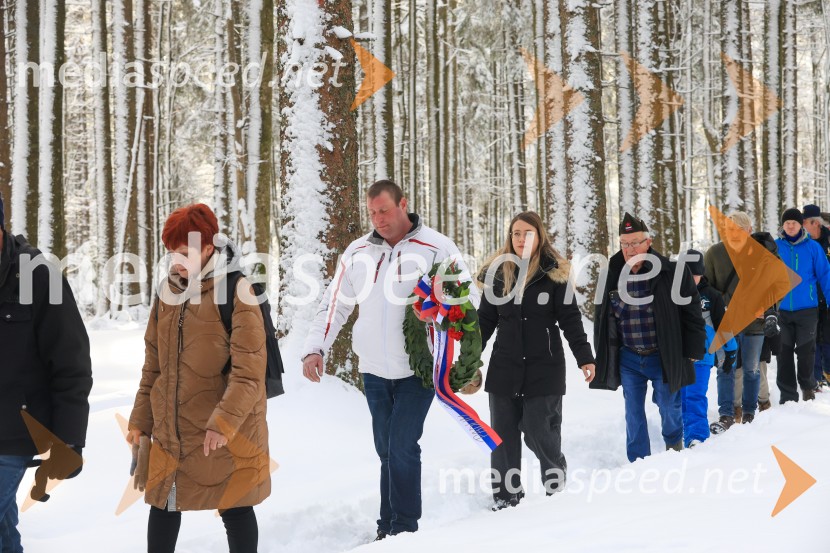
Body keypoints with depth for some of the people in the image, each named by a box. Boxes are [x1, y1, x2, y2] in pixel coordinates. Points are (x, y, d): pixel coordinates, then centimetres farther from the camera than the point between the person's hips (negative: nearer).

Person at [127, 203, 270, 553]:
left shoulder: (236, 293, -13)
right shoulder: (168, 292, 6)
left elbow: (249, 371, -17)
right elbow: (154, 364, 14)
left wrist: (224, 422, -25)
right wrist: (141, 419, 12)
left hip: (225, 432, -6)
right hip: (170, 430, 6)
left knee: (234, 508, 6)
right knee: (163, 505, 13)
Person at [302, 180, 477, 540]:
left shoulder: (436, 247, -6)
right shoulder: (357, 253, 6)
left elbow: (469, 295, -2)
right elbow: (334, 304, 9)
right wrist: (315, 348, -3)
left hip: (417, 369, -4)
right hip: (374, 369, 4)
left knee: (402, 448, -9)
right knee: (386, 451, 11)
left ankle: (404, 529, 1)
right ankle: (388, 529, 20)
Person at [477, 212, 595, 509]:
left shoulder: (554, 273, -3)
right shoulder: (498, 273, 6)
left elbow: (570, 319, -2)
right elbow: (485, 320, 11)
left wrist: (584, 358, -9)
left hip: (544, 370, -3)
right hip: (504, 370, 3)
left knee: (539, 433, -2)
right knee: (503, 437, 4)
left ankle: (557, 484, 25)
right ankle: (505, 499, 13)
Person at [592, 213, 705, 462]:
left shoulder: (672, 273, -12)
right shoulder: (612, 275, -1)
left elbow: (692, 313, -7)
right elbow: (602, 317, 10)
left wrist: (692, 352, -6)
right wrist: (602, 356, 10)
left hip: (664, 356, -3)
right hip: (628, 358, 3)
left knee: (669, 407, 10)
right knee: (634, 412, 7)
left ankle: (674, 445, 39)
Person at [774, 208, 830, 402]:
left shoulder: (812, 247, -3)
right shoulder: (774, 247, 0)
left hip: (807, 309, -1)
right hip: (782, 309, 1)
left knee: (806, 351, 4)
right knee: (784, 353, 6)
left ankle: (808, 386, 27)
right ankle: (788, 395, 15)